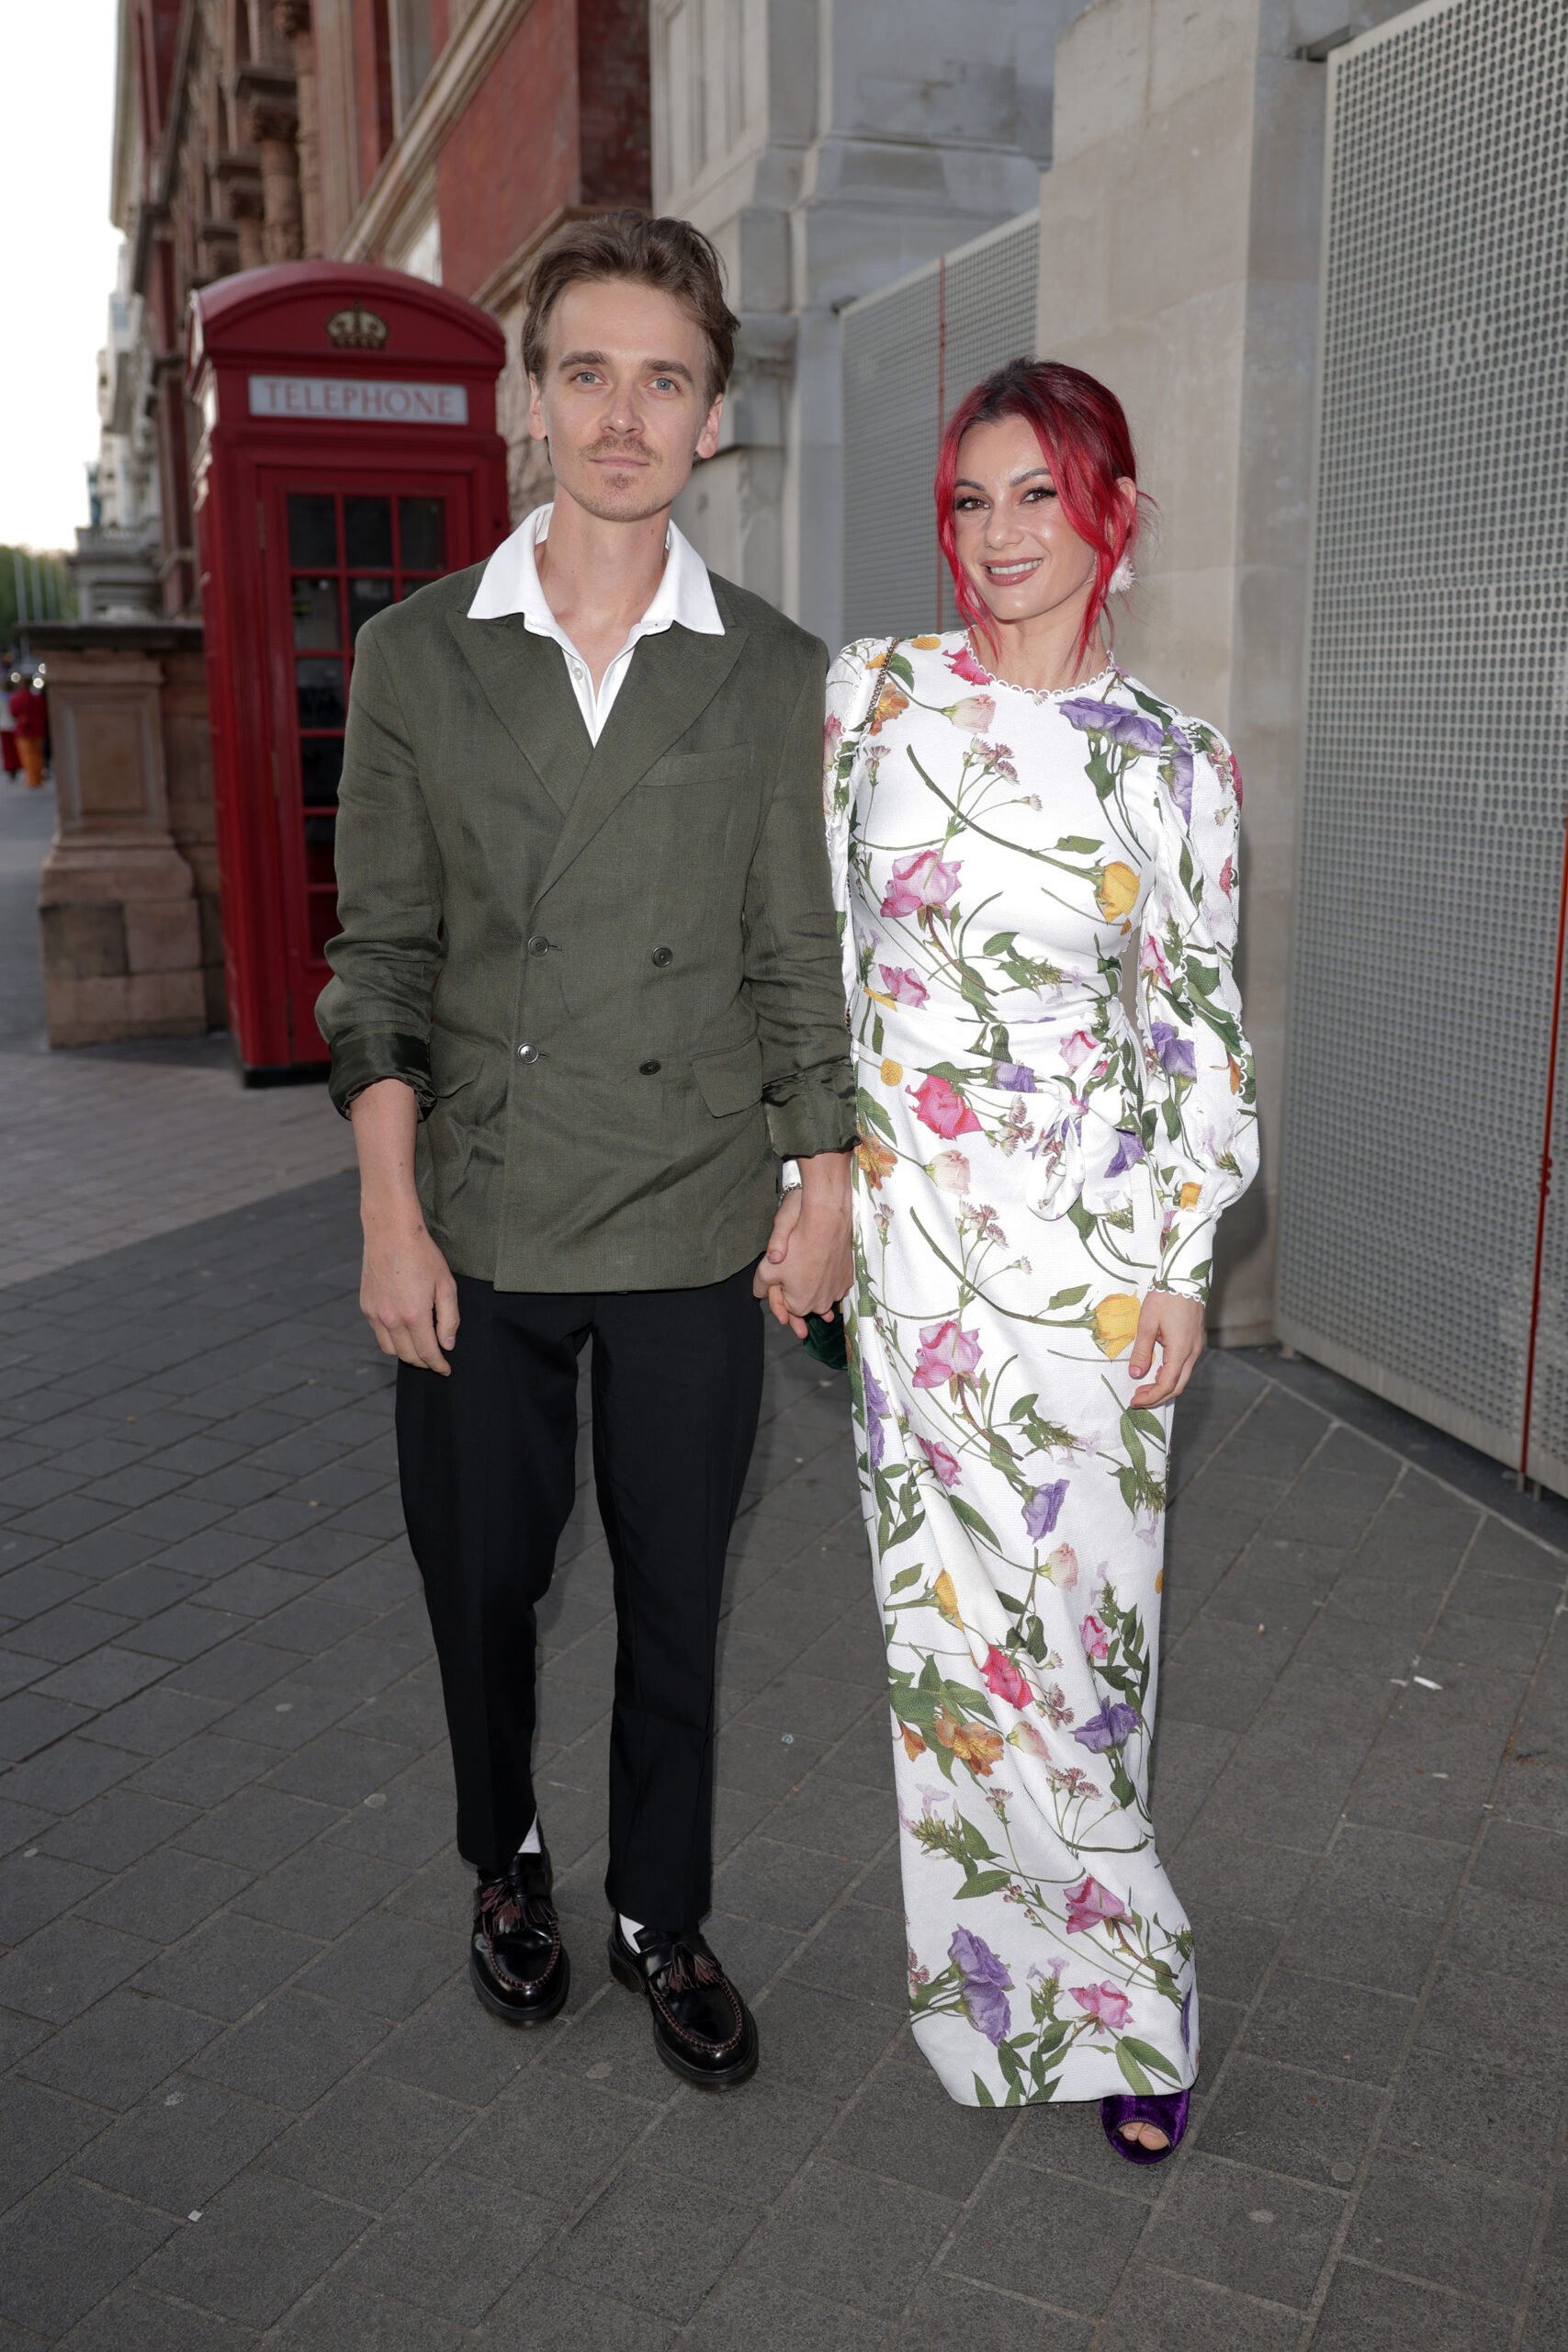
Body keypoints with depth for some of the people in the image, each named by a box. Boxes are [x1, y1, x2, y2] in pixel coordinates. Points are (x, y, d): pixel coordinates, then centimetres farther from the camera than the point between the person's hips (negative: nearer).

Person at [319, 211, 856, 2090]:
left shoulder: (776, 676, 1)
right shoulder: (416, 655, 2)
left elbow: (798, 961, 4)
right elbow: (381, 954, 2)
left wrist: (825, 1193, 1)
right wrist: (389, 1214, -4)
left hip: (692, 1233, 0)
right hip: (473, 1230, 1)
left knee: (673, 1604, 12)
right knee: (479, 1585, 15)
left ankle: (661, 1918, 35)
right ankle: (506, 1865, 43)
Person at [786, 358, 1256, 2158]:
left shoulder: (1172, 764, 2)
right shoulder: (871, 694, 3)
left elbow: (1202, 1027, 3)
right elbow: (815, 945, 6)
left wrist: (1184, 1269, -1)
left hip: (1092, 1237, 0)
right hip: (909, 1217, 1)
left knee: (1079, 1597, 4)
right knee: (953, 1596, 6)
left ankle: (1093, 1976, 28)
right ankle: (1120, 1985, 28)